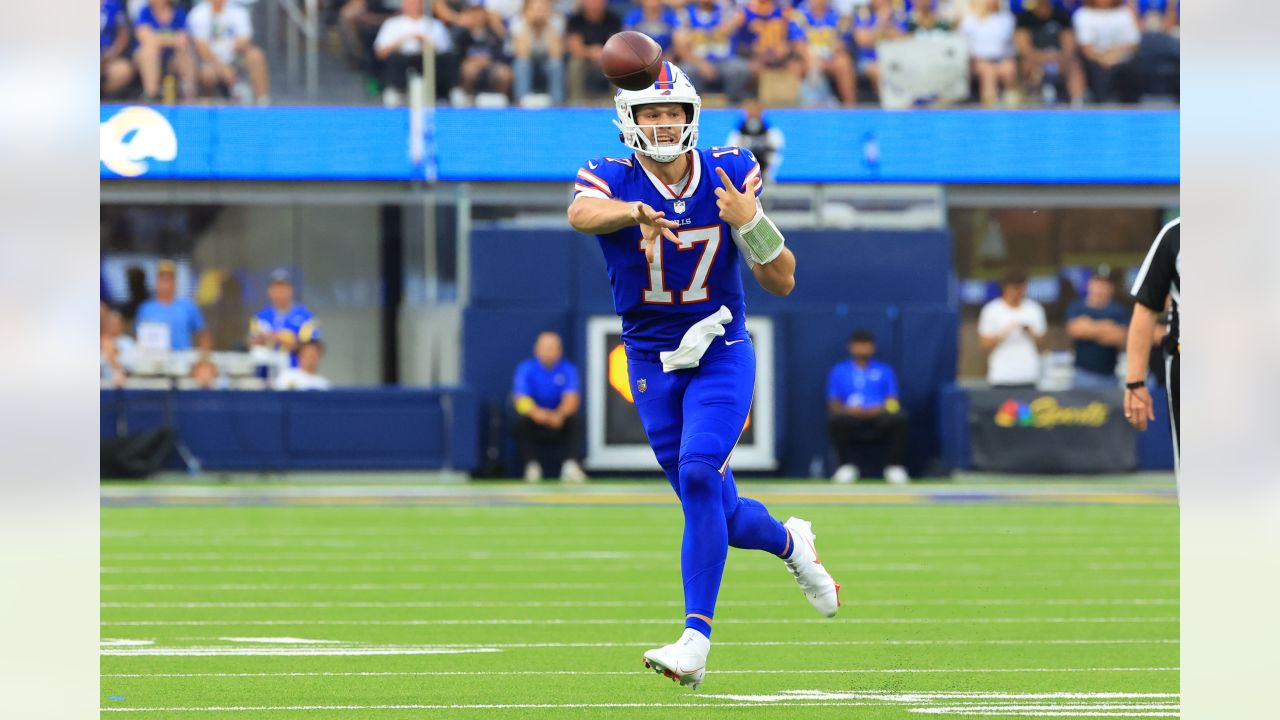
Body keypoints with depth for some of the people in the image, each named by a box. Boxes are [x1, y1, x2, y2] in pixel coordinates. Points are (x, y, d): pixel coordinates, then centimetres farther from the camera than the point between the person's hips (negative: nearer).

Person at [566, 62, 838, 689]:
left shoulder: (727, 174, -5)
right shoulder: (613, 179, -10)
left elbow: (782, 283, -4)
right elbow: (581, 213, -37)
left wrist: (749, 222, -22)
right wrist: (636, 212, -58)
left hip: (721, 354, -1)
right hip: (652, 365, 1)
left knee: (699, 476, -24)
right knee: (722, 516, 5)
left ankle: (695, 643, -23)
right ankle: (789, 543, 40)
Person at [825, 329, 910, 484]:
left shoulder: (884, 371, 17)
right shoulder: (839, 371, 15)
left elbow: (893, 402, 8)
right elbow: (833, 404, 8)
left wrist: (880, 409, -14)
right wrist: (847, 410, -15)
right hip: (851, 421, 0)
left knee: (899, 419, -32)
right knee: (835, 420, -35)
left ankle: (895, 467, -20)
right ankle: (846, 467, -20)